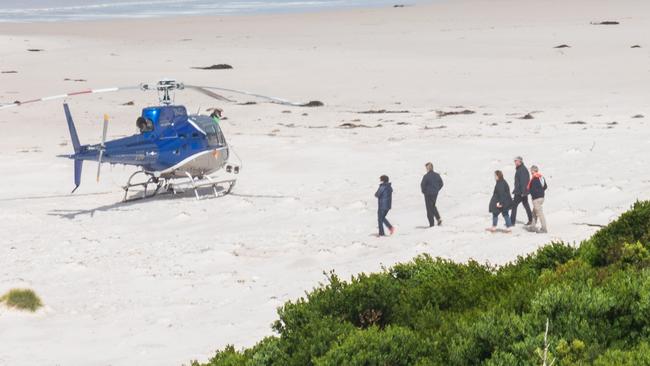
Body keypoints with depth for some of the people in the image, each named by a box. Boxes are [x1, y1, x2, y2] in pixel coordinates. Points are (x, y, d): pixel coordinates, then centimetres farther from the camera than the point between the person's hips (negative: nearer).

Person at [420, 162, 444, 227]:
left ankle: (432, 223, 3)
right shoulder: (437, 175, 2)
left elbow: (422, 185, -16)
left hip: (428, 194, -6)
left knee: (429, 208, 3)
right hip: (435, 194, 6)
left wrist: (424, 191, 1)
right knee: (433, 206, 24)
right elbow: (441, 184, 8)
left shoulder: (426, 176, -16)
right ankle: (438, 218, 7)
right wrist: (437, 190, 15)